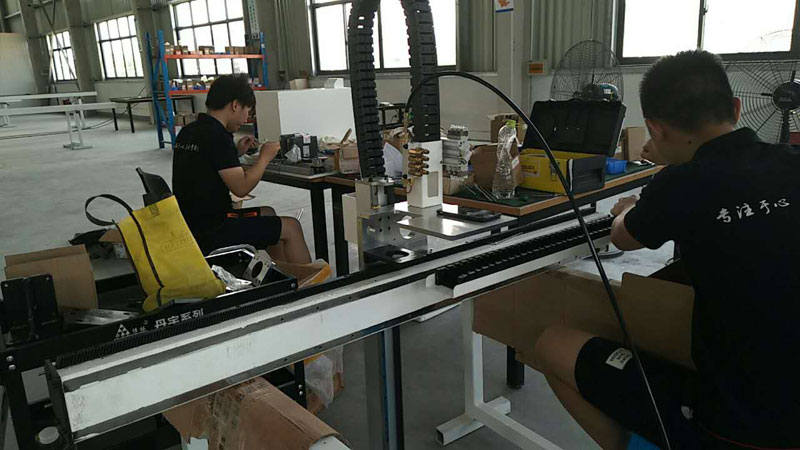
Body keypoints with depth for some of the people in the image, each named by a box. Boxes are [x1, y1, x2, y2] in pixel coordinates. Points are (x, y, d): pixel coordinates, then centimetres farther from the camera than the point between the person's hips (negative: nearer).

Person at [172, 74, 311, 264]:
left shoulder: (187, 132, 8)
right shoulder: (217, 136, -20)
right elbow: (241, 187, -21)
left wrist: (236, 152, 15)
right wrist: (264, 157, -7)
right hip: (210, 234, -10)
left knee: (267, 213, 26)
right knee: (291, 227, -1)